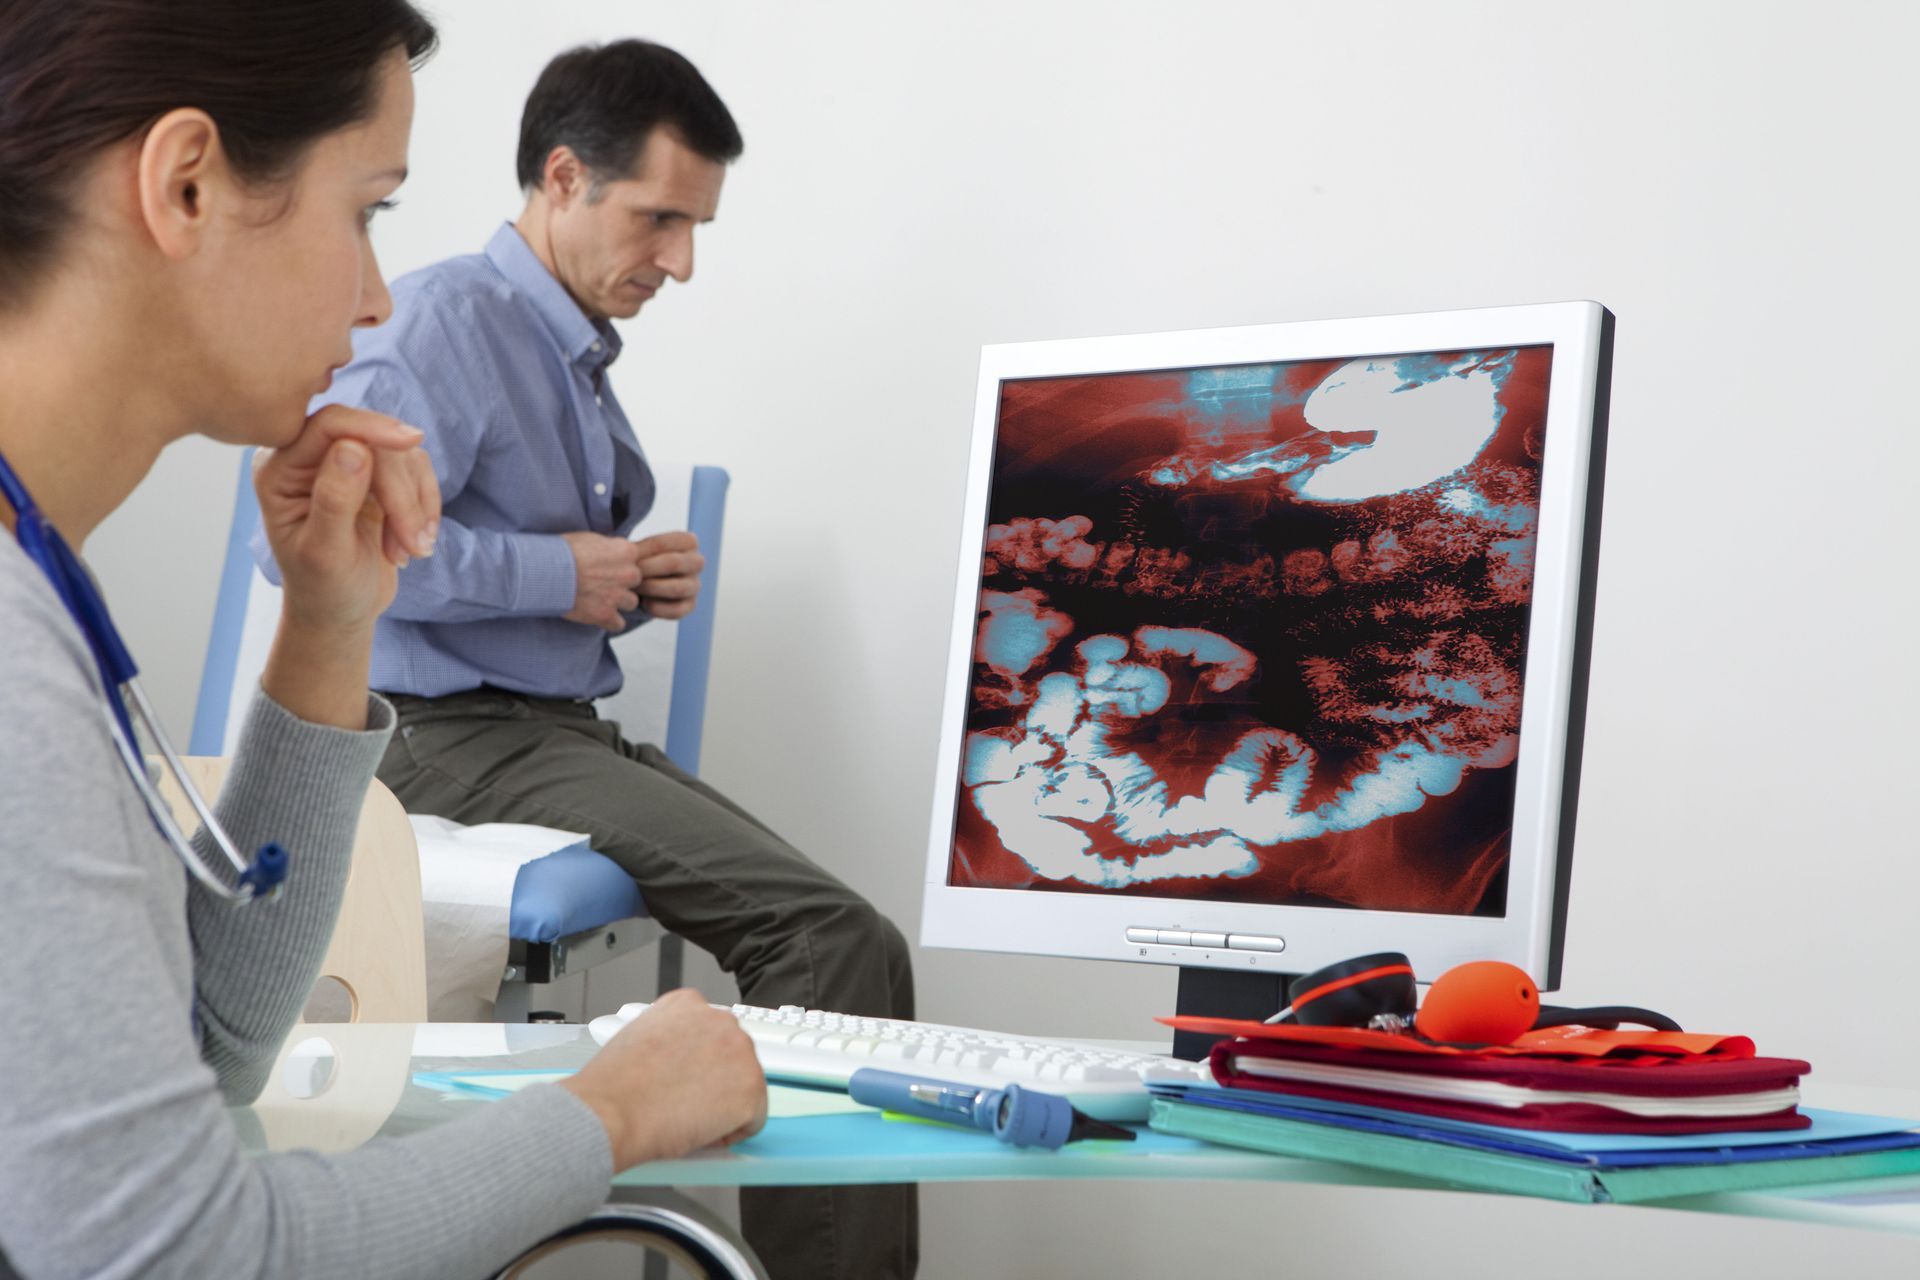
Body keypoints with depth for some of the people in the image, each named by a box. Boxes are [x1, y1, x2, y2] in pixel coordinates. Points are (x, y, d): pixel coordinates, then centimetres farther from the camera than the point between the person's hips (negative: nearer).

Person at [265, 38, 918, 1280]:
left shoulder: (582, 356, 17)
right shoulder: (446, 319, -10)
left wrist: (642, 585, 6)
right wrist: (553, 573, -17)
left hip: (575, 733, 9)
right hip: (465, 741, -9)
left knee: (849, 944, -4)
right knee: (834, 935, -22)